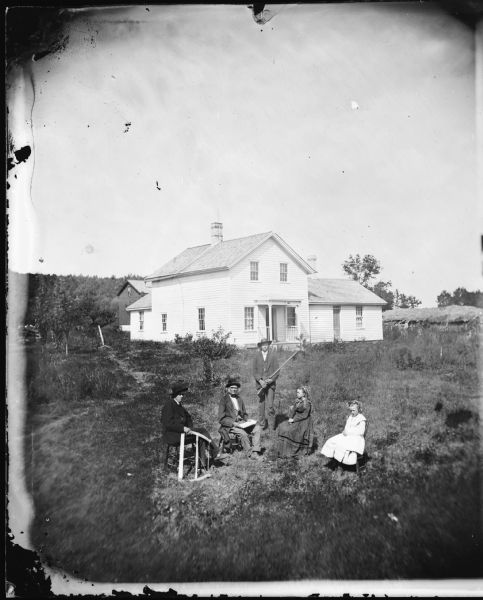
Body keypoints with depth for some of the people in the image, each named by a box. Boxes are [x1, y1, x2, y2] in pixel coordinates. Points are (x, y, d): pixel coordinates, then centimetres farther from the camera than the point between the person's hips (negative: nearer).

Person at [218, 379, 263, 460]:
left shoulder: (240, 399, 16)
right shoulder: (224, 400, -4)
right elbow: (221, 419, -8)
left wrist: (247, 420, 1)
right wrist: (233, 423, -20)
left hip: (241, 422, 6)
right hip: (229, 425, -6)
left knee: (257, 428, -17)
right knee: (243, 433, -33)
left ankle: (255, 451, -22)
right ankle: (250, 454, -17)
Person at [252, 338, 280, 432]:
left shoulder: (273, 355, 3)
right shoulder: (257, 356, 6)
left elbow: (277, 370, 3)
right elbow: (254, 371, 6)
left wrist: (271, 379, -11)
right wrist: (260, 380, -8)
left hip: (270, 384, -1)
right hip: (260, 384, 1)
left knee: (270, 406, -5)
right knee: (261, 405, 4)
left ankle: (271, 427, 3)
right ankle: (262, 425, 15)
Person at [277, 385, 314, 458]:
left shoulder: (307, 403, -17)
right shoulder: (297, 400, 6)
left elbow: (305, 415, -20)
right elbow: (293, 409, 10)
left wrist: (294, 419, -18)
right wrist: (290, 418, -8)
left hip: (303, 422, -8)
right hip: (296, 420, 8)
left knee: (288, 431, -18)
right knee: (282, 427, -4)